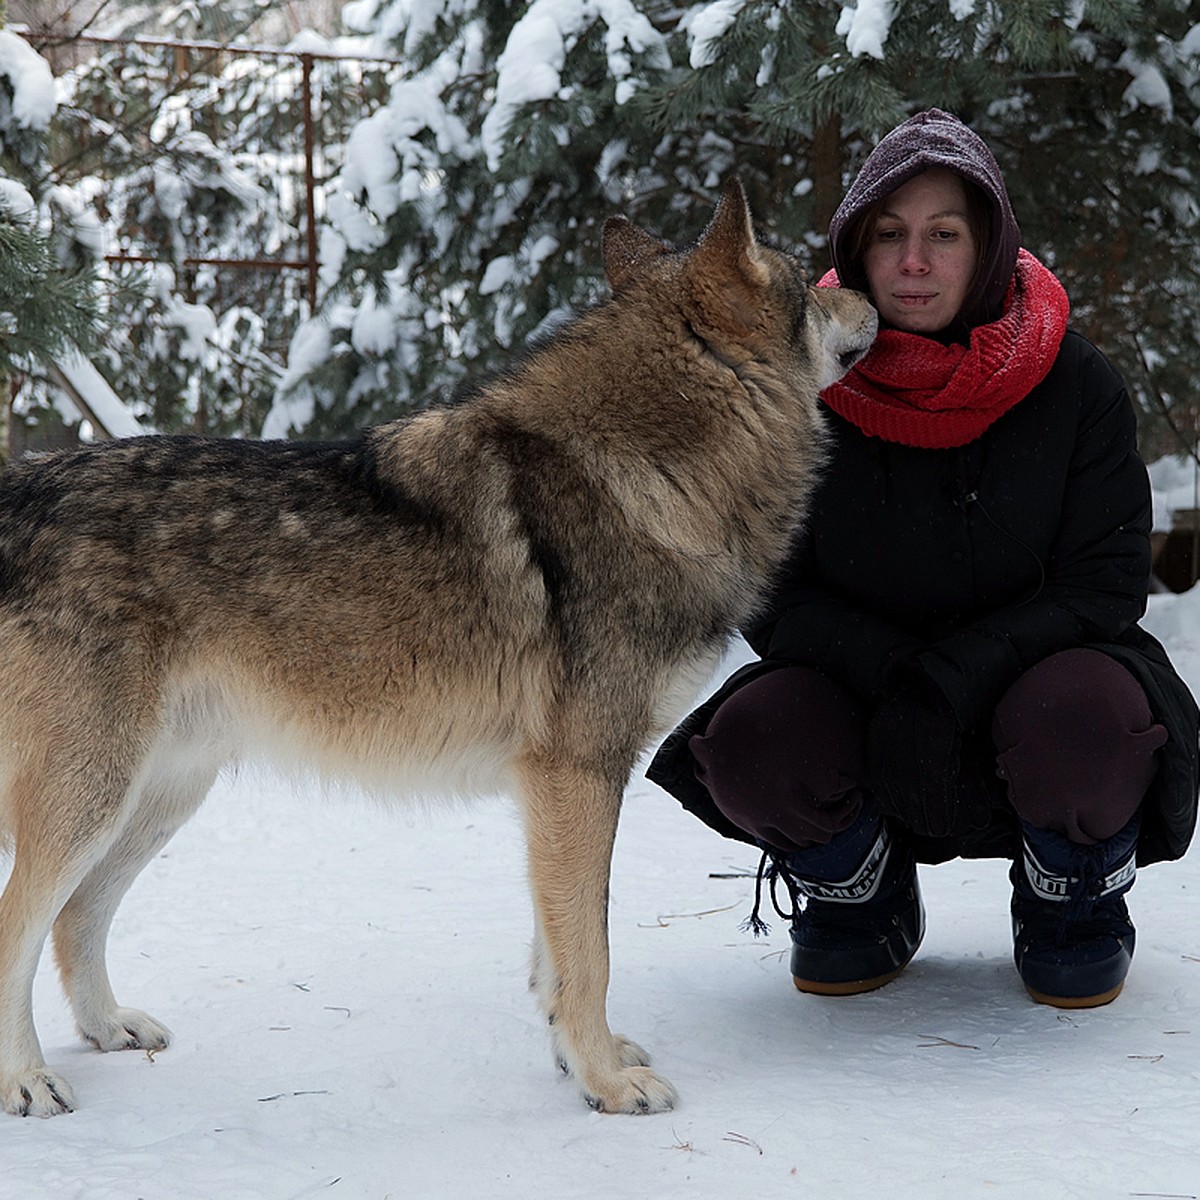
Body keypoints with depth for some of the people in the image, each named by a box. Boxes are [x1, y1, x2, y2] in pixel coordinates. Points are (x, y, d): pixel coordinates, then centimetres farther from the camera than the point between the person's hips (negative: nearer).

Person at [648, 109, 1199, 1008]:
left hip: (1026, 673, -1)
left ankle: (1075, 906, 1)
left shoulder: (1074, 383, -10)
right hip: (858, 688, 1)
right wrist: (889, 666, -25)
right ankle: (863, 903, 7)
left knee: (1085, 717, -36)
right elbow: (771, 591, -6)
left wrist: (953, 677, -27)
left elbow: (1105, 583, -12)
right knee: (750, 739, -29)